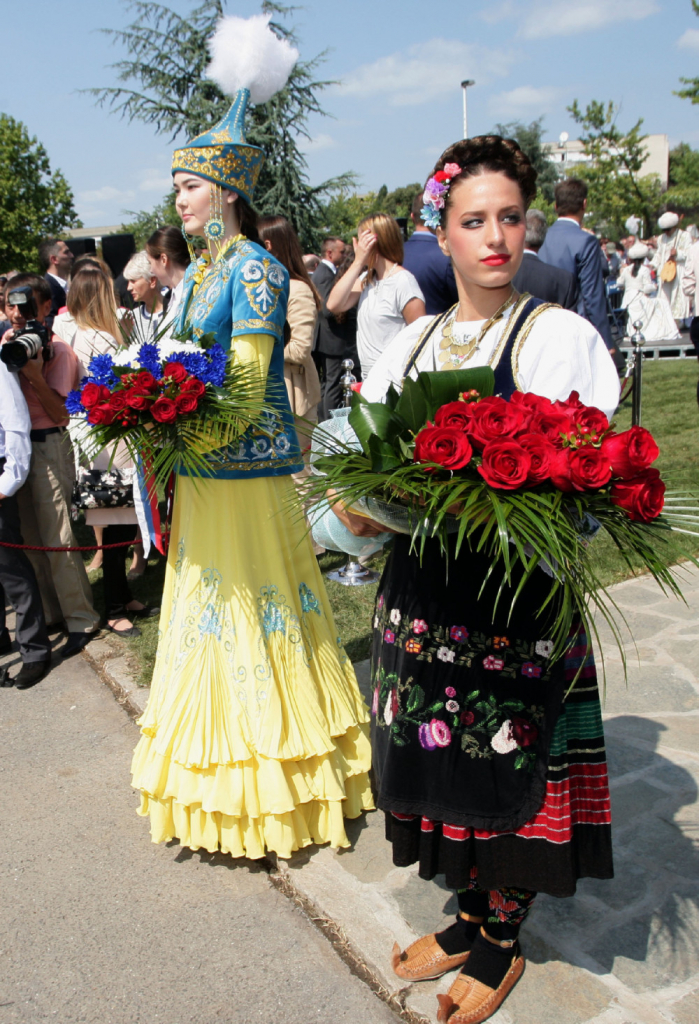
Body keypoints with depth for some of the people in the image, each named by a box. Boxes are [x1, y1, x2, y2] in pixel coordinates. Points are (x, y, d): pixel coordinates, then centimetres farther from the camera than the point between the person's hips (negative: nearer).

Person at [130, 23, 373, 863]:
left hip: (246, 473, -9)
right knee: (210, 612, 15)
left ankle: (268, 779, 17)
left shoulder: (253, 267, -11)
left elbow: (246, 379, -18)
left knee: (250, 607, 0)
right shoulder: (198, 271, 16)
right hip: (200, 475, 9)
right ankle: (224, 783, 31)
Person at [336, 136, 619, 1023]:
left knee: (509, 767, 6)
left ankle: (503, 941, 30)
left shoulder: (559, 335, -5)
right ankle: (469, 914, 37)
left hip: (518, 589, -4)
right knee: (445, 757, 14)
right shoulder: (414, 340, 10)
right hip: (423, 583, 5)